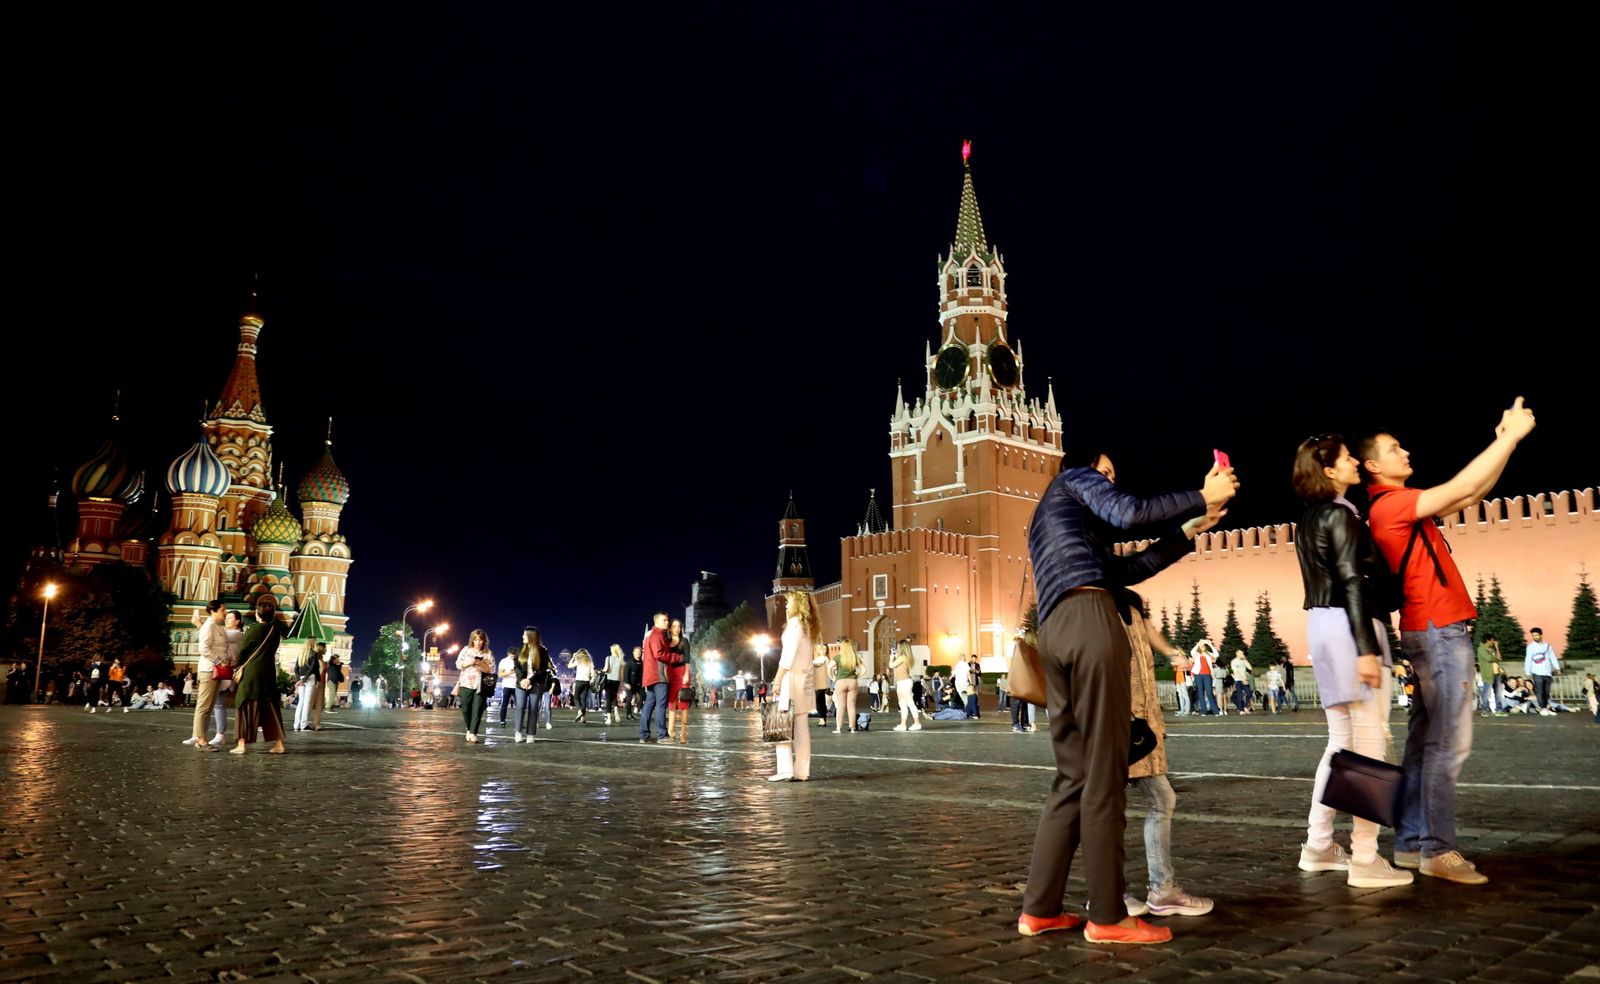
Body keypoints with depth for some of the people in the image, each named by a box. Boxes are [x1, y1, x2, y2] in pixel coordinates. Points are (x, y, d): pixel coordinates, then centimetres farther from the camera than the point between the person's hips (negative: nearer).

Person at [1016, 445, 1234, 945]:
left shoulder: (1050, 520, 37)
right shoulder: (1076, 477, 15)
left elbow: (1125, 569, 31)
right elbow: (1129, 513, -6)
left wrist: (1189, 532, 32)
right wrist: (1202, 497, 3)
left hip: (1055, 631, 9)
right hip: (1089, 619, -9)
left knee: (1074, 776, 9)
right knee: (1103, 775, -7)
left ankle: (1039, 909, 9)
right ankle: (1108, 916, -4)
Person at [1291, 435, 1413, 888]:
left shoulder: (1310, 520, 17)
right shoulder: (1341, 515, -11)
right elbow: (1354, 584, -18)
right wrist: (1366, 648, -22)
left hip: (1321, 624, 9)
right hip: (1349, 627, -9)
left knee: (1340, 743, 14)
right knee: (1368, 748, -5)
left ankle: (1318, 846, 19)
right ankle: (1365, 860, -3)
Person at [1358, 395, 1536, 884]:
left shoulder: (1404, 509, 18)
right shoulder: (1390, 504, -11)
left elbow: (1472, 495, 21)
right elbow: (1463, 487, -15)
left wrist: (1505, 441, 15)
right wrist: (1512, 435, -7)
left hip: (1432, 632, 10)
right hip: (1438, 631, -10)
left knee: (1424, 741, 9)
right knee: (1448, 742, -9)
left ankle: (1410, 843, 13)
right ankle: (1437, 850, -6)